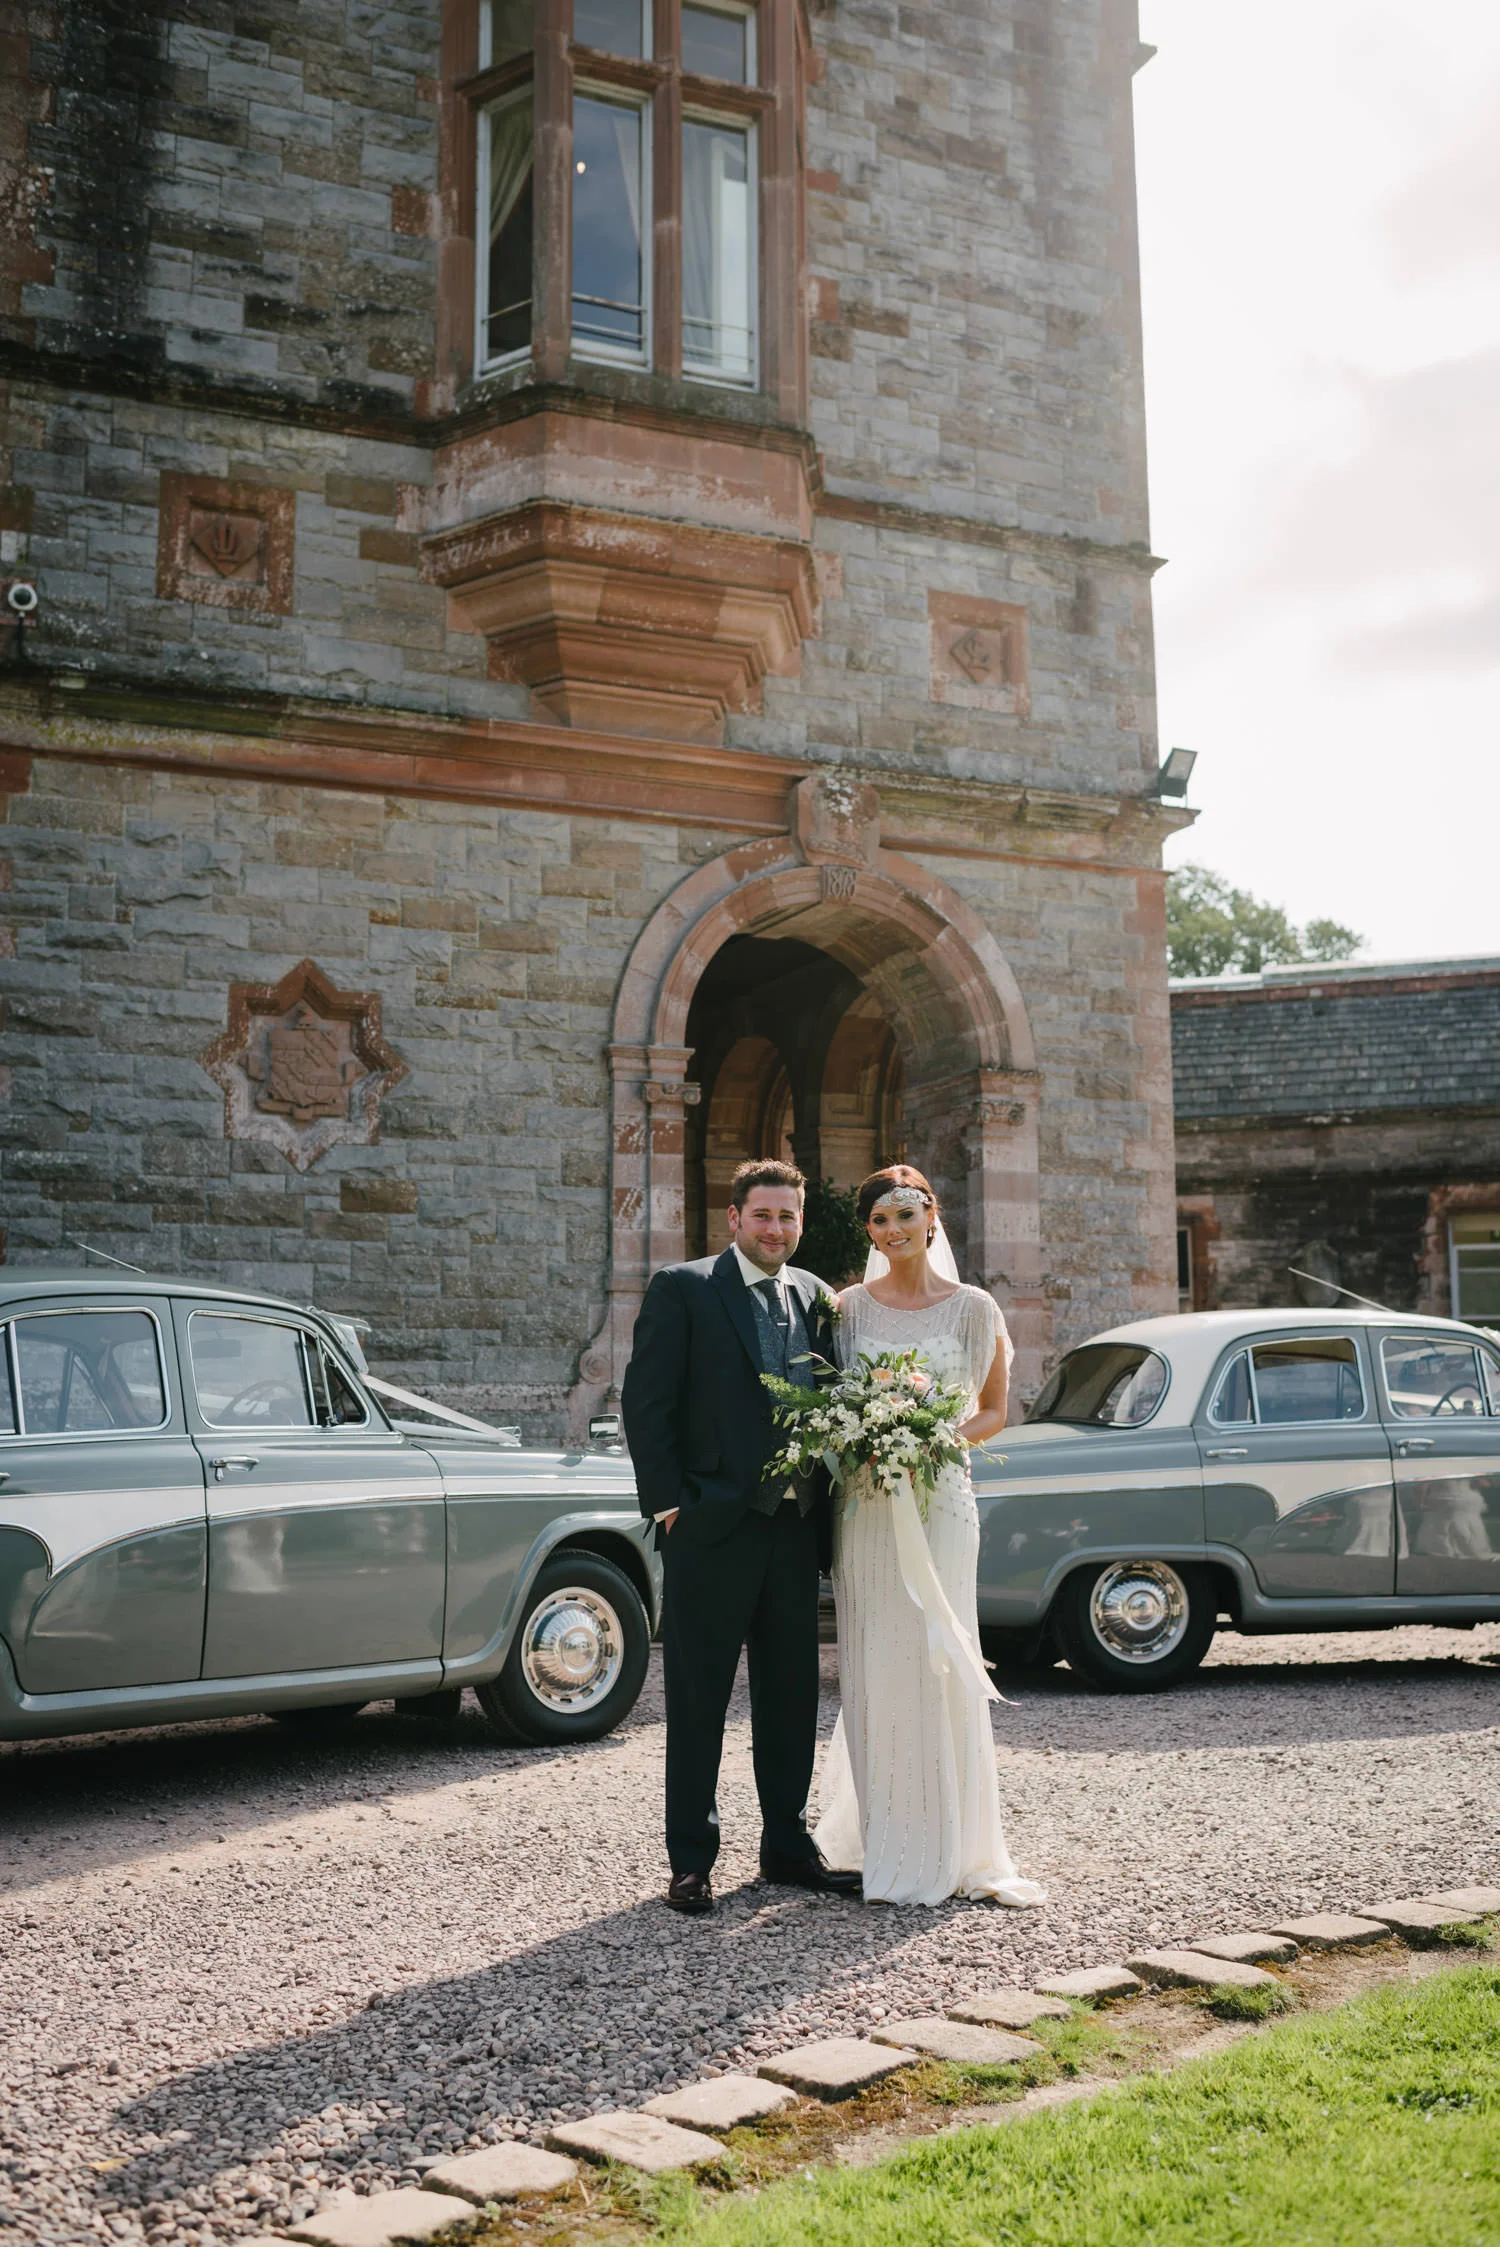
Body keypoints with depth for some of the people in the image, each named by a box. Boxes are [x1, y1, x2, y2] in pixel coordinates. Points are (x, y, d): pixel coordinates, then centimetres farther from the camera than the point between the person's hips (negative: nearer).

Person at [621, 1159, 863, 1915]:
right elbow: (645, 1403, -7)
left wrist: (826, 1499, 1)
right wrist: (669, 1503, -11)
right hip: (712, 1527, -5)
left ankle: (787, 1844, 26)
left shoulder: (813, 1297, 12)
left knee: (791, 1693, 13)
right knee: (697, 1700, 4)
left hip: (796, 1526, 5)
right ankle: (691, 1859, 13)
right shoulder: (682, 1289, -3)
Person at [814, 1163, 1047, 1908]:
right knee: (875, 1669, 2)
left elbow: (994, 1410, 9)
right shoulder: (850, 1307, 6)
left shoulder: (974, 1309, 3)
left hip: (940, 1501, -1)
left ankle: (952, 1847, 8)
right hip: (864, 1505, 1)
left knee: (940, 1663, -4)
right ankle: (884, 1844, 12)